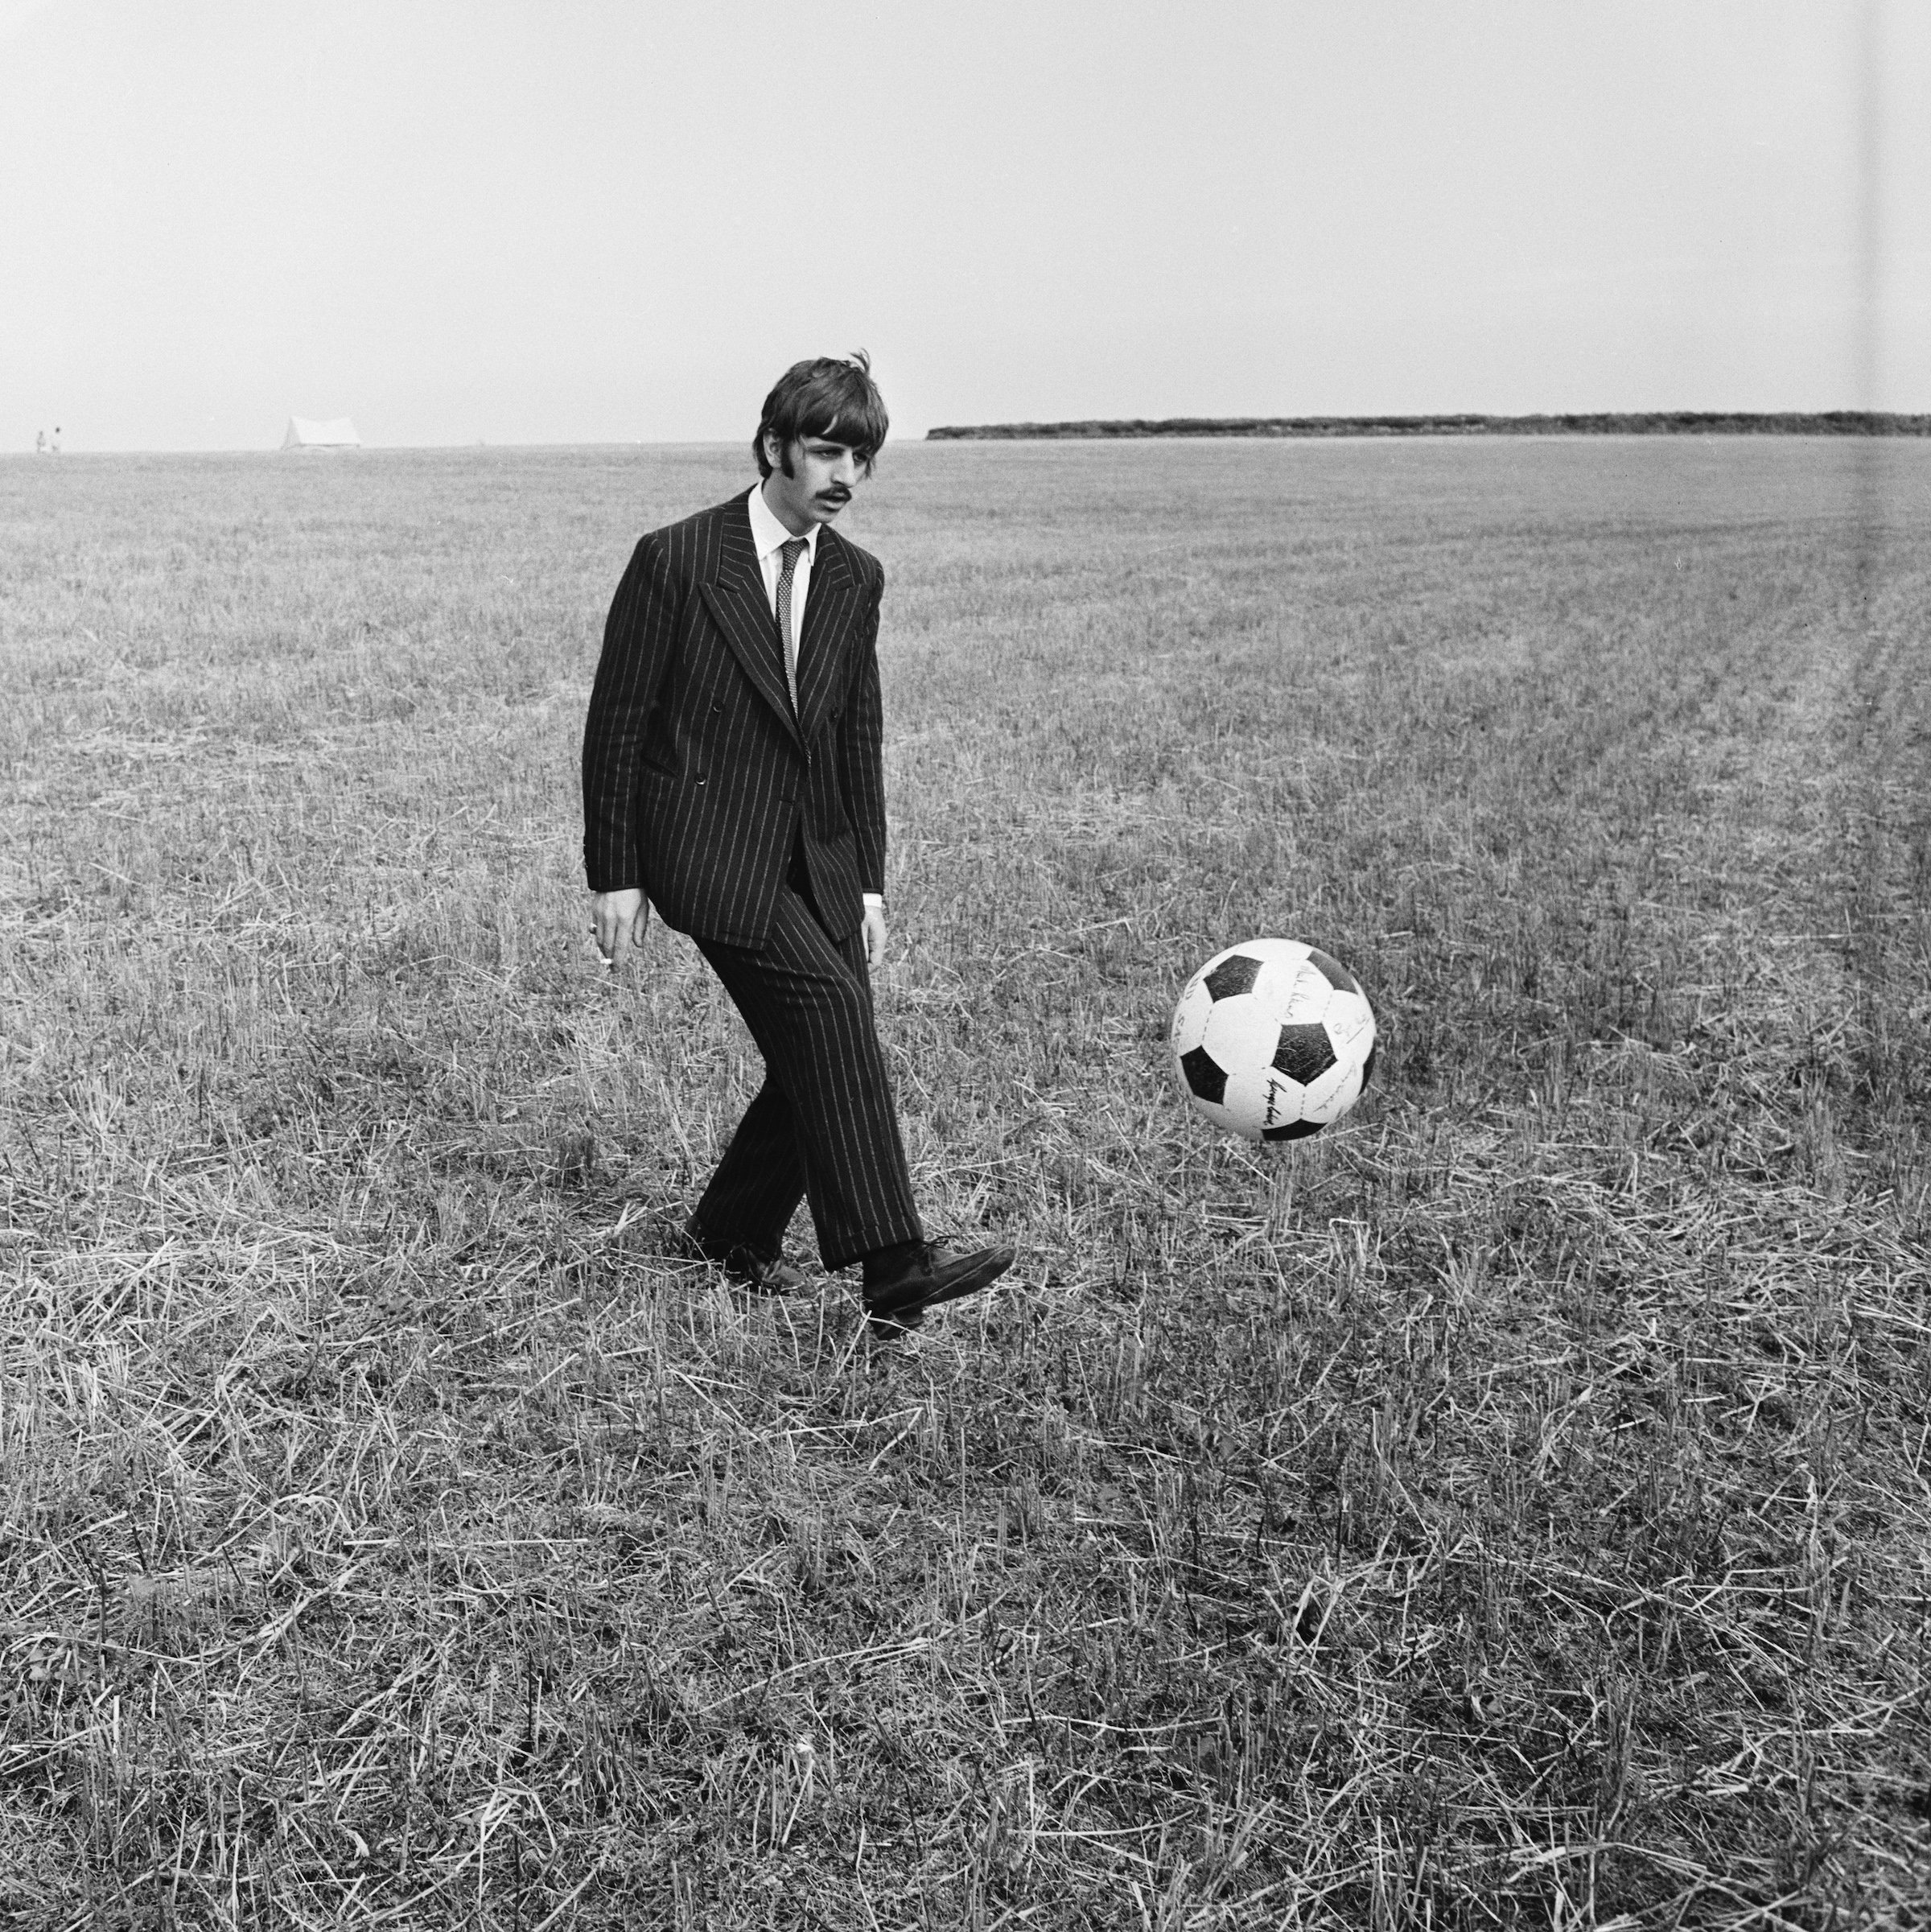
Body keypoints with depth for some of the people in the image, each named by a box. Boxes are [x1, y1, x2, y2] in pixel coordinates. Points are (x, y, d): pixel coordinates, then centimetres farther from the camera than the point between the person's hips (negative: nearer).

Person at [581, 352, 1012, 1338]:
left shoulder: (855, 578, 9)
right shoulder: (675, 561, -8)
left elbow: (858, 739, 14)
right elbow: (617, 724, -5)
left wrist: (868, 882, 10)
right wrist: (614, 877, -6)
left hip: (816, 855, 7)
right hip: (708, 846, -6)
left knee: (822, 1061, 0)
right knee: (831, 1006, -24)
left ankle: (729, 1232, 24)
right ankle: (893, 1269, -24)